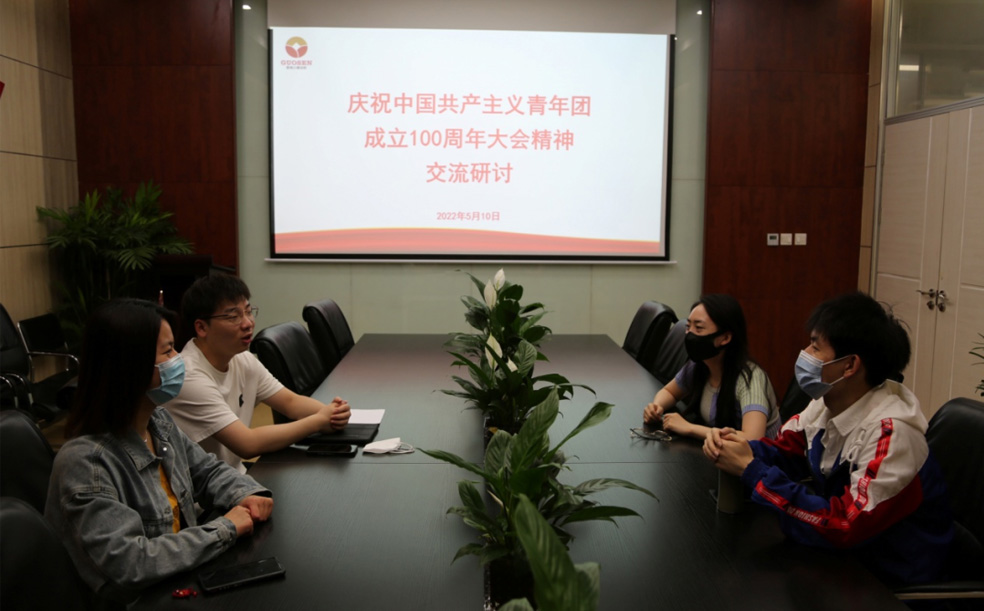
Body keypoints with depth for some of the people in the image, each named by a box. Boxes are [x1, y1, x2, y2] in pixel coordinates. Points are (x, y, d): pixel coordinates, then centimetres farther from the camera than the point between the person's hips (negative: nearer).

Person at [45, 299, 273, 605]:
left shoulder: (160, 423, 1)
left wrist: (246, 495, -6)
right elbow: (128, 563, -27)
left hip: (183, 581, 7)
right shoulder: (84, 461, -23)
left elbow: (208, 471, 14)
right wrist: (224, 528, -21)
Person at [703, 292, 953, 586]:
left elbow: (845, 526, -31)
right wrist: (737, 446, -18)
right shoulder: (827, 402, -6)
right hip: (841, 550, 6)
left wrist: (751, 470, -29)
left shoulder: (891, 433, -28)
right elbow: (786, 451, 4)